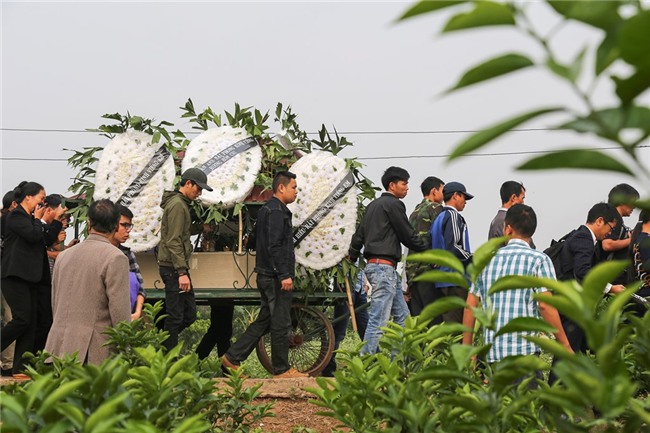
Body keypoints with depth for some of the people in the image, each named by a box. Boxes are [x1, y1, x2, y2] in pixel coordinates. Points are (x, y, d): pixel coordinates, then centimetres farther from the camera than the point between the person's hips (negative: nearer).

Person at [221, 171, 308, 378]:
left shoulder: (267, 210, 19)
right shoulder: (277, 211, -14)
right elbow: (275, 246, -22)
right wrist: (284, 275, -23)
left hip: (267, 275, 10)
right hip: (276, 277, -10)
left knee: (264, 321, 13)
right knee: (281, 323, -2)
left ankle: (232, 357, 12)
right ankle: (282, 369, 4)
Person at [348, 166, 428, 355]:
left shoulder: (373, 205, 21)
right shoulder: (393, 204, -7)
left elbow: (359, 235, 20)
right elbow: (408, 236, -5)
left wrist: (352, 256, 21)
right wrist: (429, 250, 7)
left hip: (373, 264, 10)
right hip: (384, 266, -10)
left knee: (402, 316, 12)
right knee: (378, 321, -11)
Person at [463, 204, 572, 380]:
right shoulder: (539, 260, -2)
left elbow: (470, 305, 12)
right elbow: (545, 306, -10)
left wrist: (467, 347, 18)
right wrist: (565, 346, -4)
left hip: (491, 352, 5)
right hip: (524, 349, -4)